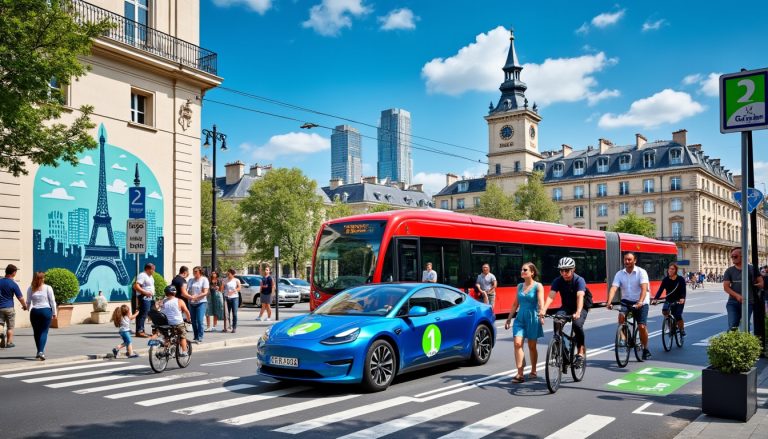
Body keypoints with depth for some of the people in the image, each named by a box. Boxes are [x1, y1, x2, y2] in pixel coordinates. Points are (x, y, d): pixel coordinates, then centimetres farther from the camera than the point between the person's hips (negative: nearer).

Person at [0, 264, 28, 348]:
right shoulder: (13, 284, -11)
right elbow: (20, 297, -8)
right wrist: (24, 306, 8)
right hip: (9, 307, -3)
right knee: (10, 327, 7)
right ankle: (9, 342, 11)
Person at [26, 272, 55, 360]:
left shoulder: (30, 289, 0)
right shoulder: (48, 288, -4)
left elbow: (28, 302, 4)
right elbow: (52, 301, -3)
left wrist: (28, 309, 22)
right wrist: (54, 312, 6)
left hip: (34, 311, 2)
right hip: (46, 311, -2)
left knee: (36, 332, 13)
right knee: (44, 332, -1)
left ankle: (39, 352, 20)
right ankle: (41, 351, -16)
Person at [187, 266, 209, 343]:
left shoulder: (204, 279, -2)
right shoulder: (191, 280, 14)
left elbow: (205, 292, -9)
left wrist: (196, 297, -21)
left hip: (201, 302, -5)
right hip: (192, 303, 5)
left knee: (199, 321, -11)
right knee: (193, 321, 7)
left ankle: (200, 338, -5)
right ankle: (195, 337, 17)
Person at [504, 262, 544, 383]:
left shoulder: (538, 286, -3)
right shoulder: (519, 286, 11)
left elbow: (541, 302, -17)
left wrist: (541, 315, -33)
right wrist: (509, 318, 15)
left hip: (532, 318, -4)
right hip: (520, 318, 4)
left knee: (532, 346, 8)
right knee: (518, 343, -12)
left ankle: (533, 371, 26)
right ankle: (520, 374, -14)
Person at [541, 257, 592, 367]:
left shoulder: (579, 280, -23)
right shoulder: (558, 281, -14)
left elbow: (580, 297, -38)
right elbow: (551, 296, -25)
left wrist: (578, 313, -54)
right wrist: (543, 310, -43)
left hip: (582, 307, -3)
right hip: (567, 307, 4)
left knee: (577, 324, -32)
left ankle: (581, 352, -15)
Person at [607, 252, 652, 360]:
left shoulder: (641, 272, -10)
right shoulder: (619, 274, -1)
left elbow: (644, 288, -23)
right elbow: (613, 288, -13)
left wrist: (640, 302, -40)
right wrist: (609, 302, -29)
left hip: (641, 303, -3)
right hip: (626, 301, 3)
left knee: (642, 326, -8)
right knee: (621, 315, -28)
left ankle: (645, 349, 13)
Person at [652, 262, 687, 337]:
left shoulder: (680, 279, -10)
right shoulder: (665, 279, -4)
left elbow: (683, 291, -19)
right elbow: (660, 289, -12)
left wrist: (682, 298, -40)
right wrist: (655, 298, -28)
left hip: (679, 301, -2)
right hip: (669, 300, 2)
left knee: (678, 316, -17)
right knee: (664, 311, -23)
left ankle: (682, 329, 12)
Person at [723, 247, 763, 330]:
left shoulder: (751, 269, 3)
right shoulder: (729, 270, 5)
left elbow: (761, 283, 6)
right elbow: (726, 287, -2)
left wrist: (755, 285, -16)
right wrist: (737, 295, -18)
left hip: (748, 302, -1)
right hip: (732, 302, 1)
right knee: (732, 326, -4)